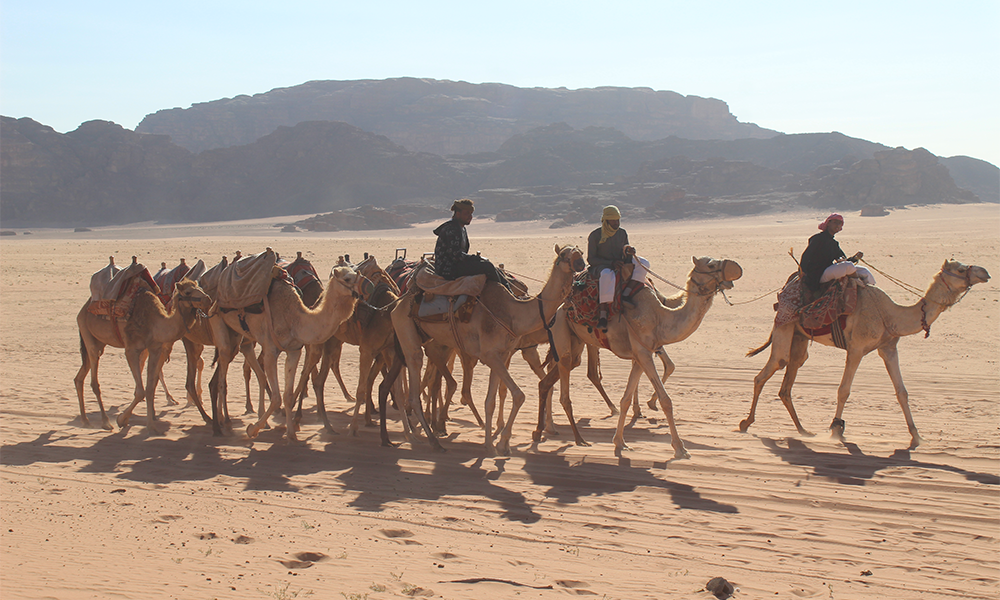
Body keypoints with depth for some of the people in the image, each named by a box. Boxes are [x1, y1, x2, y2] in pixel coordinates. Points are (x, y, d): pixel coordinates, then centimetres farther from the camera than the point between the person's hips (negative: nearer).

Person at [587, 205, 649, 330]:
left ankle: (625, 295, -30)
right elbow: (591, 259, -9)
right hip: (600, 267, -6)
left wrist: (629, 253, -11)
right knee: (607, 275, -43)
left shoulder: (622, 233, 9)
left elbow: (625, 256, 15)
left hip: (619, 265, 6)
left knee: (643, 263, -17)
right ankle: (602, 315, -46)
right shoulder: (595, 235, -6)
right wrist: (611, 263, -20)